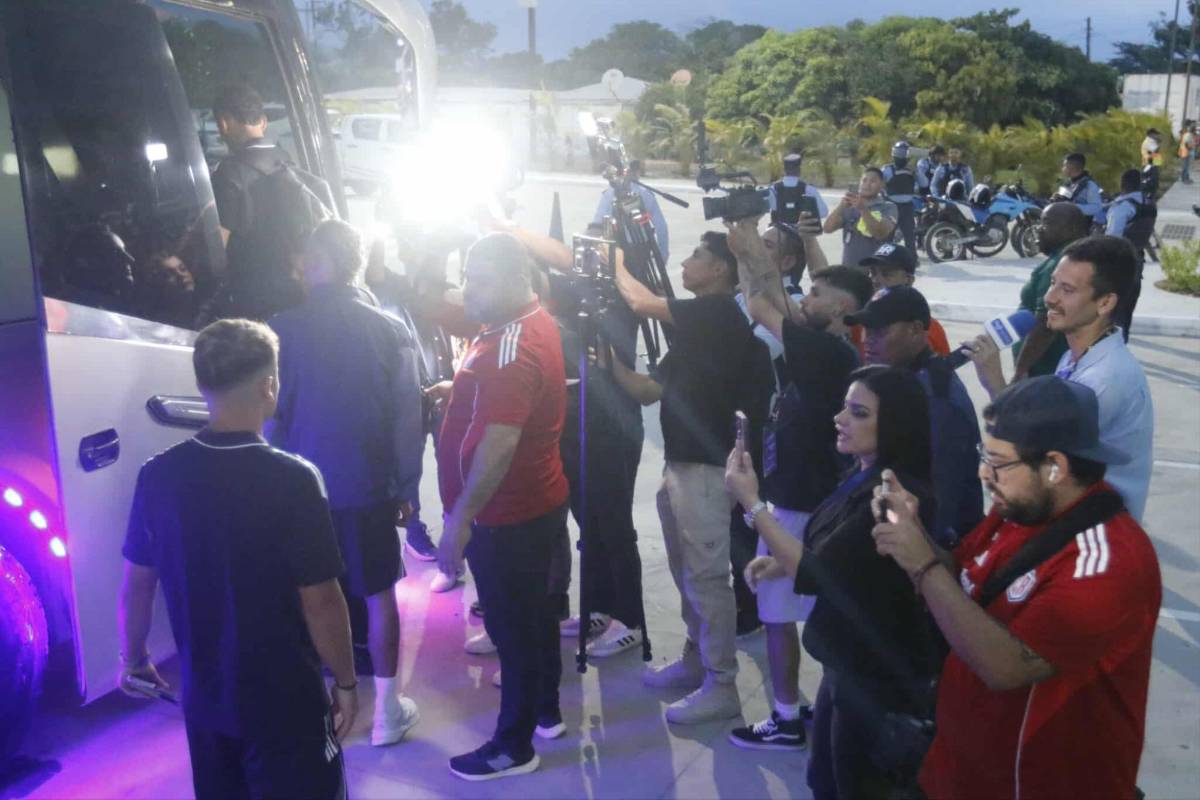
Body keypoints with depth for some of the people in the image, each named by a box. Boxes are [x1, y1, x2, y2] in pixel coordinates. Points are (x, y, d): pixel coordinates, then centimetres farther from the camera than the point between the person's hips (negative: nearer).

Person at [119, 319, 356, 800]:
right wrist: (346, 682, -4)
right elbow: (321, 602, -18)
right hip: (285, 700, -5)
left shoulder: (158, 475, -8)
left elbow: (136, 585, 3)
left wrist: (132, 658, 19)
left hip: (204, 697, 5)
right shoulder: (293, 479, -22)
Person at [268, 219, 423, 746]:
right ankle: (387, 710, 18)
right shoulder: (391, 330, -4)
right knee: (379, 595, 11)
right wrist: (407, 486, 4)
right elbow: (408, 417, -4)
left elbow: (271, 413, -3)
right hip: (369, 485, 0)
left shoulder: (284, 329, -7)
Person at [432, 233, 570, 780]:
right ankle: (546, 710, 37)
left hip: (506, 514, -10)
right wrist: (460, 390, 9)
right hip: (535, 503, 10)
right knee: (533, 612, 21)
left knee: (511, 626, 3)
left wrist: (459, 519, -28)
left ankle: (514, 746, 17)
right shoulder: (533, 322, 6)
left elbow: (499, 443, -32)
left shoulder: (511, 346, -25)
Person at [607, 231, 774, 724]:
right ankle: (694, 661, 30)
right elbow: (650, 391, 17)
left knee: (707, 577, -5)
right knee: (686, 574, 17)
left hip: (704, 468, -10)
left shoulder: (720, 313, -11)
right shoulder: (696, 327, 17)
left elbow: (642, 304, -13)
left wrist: (616, 264, 4)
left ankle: (721, 686, 2)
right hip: (679, 464, 10)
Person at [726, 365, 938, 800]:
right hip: (850, 662, 9)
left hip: (878, 676, -9)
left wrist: (751, 503, -26)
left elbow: (815, 574, -26)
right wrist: (782, 563, -1)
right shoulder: (865, 479, 2)